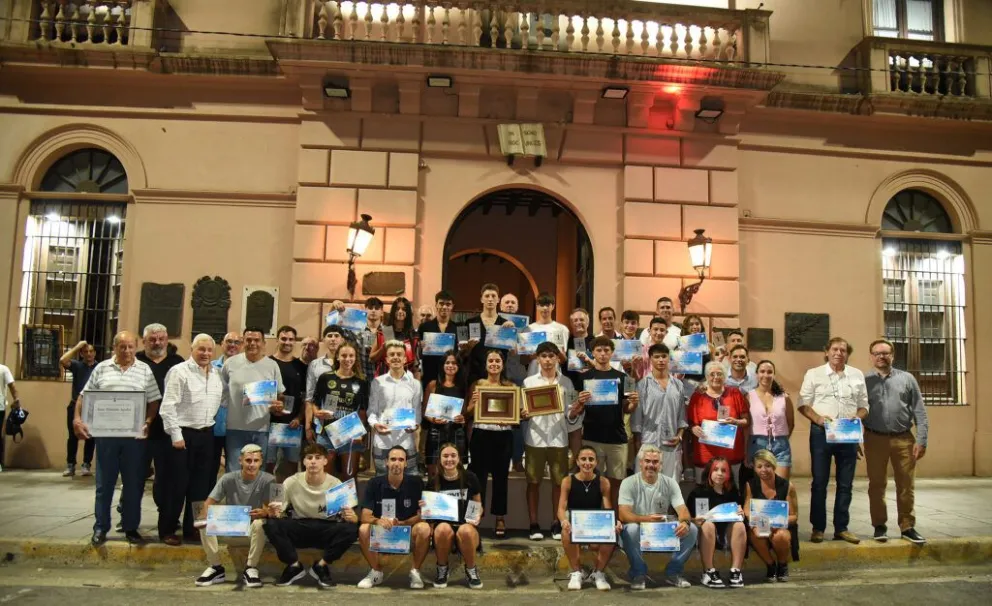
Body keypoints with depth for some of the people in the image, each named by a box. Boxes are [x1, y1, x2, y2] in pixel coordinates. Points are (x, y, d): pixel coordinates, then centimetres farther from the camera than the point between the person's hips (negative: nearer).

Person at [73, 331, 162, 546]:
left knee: (134, 484, 6)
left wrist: (147, 422, -11)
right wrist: (77, 418, -6)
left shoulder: (145, 370, 3)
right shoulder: (101, 368, 6)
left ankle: (131, 528, 17)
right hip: (106, 434, 0)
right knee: (104, 484, 8)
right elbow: (84, 396, 7)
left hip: (134, 435, 0)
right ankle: (100, 528, 18)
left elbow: (154, 401, 2)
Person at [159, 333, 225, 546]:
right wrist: (176, 435, -15)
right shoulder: (179, 371, -8)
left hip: (206, 434, 6)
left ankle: (192, 527, 22)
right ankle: (167, 530, 14)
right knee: (177, 484, 1)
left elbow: (221, 403, 15)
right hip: (183, 434, -6)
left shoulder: (217, 375, 10)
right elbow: (167, 406, -12)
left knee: (201, 484, 11)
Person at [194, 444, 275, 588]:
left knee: (259, 523, -36)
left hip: (252, 529, -2)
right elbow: (208, 504, -9)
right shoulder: (228, 479, -8)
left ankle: (251, 569, -18)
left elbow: (270, 509, -17)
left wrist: (265, 512, -43)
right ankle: (216, 568, -7)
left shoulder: (268, 480, -13)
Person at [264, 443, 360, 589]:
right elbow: (279, 513, -3)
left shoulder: (336, 484, -12)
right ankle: (294, 566, -5)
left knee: (351, 529, -30)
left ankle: (321, 566, -5)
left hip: (326, 531, 0)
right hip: (299, 529, 1)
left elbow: (350, 516, -9)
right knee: (271, 524, -27)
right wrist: (274, 513, -28)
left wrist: (352, 517, -34)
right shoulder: (291, 483, -11)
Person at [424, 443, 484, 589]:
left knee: (465, 531, -38)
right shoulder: (434, 481, 4)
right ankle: (442, 569, -7)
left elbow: (478, 505, 12)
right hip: (443, 523, 1)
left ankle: (471, 570, -7)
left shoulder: (470, 478, 1)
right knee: (444, 529, -36)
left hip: (467, 525, -1)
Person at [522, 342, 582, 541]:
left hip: (558, 438, 1)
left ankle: (556, 524, 17)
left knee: (559, 482, 5)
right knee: (534, 482, 4)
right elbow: (521, 411, 3)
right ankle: (534, 524, 13)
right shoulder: (529, 381, 5)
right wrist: (523, 414, -19)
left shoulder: (566, 382, 7)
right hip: (535, 438, -1)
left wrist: (575, 412, -14)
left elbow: (570, 415, 7)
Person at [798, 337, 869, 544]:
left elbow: (864, 406, 12)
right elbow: (803, 404, 0)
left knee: (845, 484, 9)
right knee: (819, 482, 2)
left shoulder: (857, 375, 10)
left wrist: (857, 418, -9)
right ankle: (818, 528, 10)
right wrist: (818, 418, -17)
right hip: (821, 433, -3)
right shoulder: (814, 374, 2)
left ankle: (841, 528, 19)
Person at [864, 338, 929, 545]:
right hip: (875, 439, -1)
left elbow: (919, 410, 3)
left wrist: (921, 439, -3)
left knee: (906, 485, 6)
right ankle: (879, 526, 18)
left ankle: (907, 527, 18)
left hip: (904, 439, 1)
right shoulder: (864, 381, 3)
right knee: (876, 484, 6)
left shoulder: (907, 379, 6)